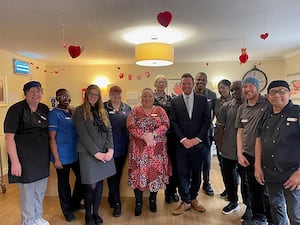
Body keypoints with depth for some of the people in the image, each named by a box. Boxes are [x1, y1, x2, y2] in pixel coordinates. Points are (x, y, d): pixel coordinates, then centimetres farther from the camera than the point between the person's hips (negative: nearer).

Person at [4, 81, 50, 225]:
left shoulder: (44, 109, 5)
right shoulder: (16, 109, -12)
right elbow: (9, 137, -15)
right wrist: (15, 162, -19)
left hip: (42, 159, 6)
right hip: (25, 159, -6)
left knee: (40, 191, 18)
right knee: (27, 191, 8)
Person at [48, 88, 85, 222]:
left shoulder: (73, 112, 10)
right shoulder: (54, 114, -9)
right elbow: (52, 138, -12)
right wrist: (56, 159, -15)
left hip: (76, 154, 6)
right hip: (63, 157, -6)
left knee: (82, 178, 15)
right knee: (64, 183, 9)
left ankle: (75, 203, 40)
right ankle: (67, 210, 30)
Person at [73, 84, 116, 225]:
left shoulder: (103, 111, 12)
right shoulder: (80, 111, -3)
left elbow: (109, 131, 6)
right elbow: (83, 135, -11)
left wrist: (110, 150, -8)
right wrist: (96, 152, -15)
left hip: (105, 153, 5)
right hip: (89, 154, -5)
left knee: (100, 183, 11)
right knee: (91, 186, -1)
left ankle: (96, 213, 28)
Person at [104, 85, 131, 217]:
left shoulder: (127, 108, 7)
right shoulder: (103, 108, -3)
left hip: (123, 146, 4)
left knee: (118, 173, 16)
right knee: (112, 175, 2)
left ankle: (112, 197, 37)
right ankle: (116, 203, 14)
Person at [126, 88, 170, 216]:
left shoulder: (160, 110, 8)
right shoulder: (135, 111, 6)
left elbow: (165, 125, -5)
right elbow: (130, 126, -7)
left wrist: (153, 134, -19)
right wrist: (143, 136, -19)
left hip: (157, 149, 1)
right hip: (139, 149, 0)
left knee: (155, 172, 6)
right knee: (139, 173, 1)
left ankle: (153, 200, 26)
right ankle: (138, 202, 17)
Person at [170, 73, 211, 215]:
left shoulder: (202, 100, 5)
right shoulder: (174, 101, 4)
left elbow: (207, 121, 0)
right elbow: (173, 122, -1)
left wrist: (197, 139, -9)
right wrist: (183, 139, -10)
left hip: (199, 143, 1)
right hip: (182, 144, 0)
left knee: (196, 173, 12)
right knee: (183, 174, 4)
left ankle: (193, 198, 30)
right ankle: (185, 201, 20)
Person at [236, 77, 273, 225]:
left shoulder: (268, 104, -7)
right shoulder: (242, 109, 9)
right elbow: (240, 132, 11)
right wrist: (240, 154, 6)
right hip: (248, 156, 5)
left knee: (266, 191, 4)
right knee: (254, 189, 16)